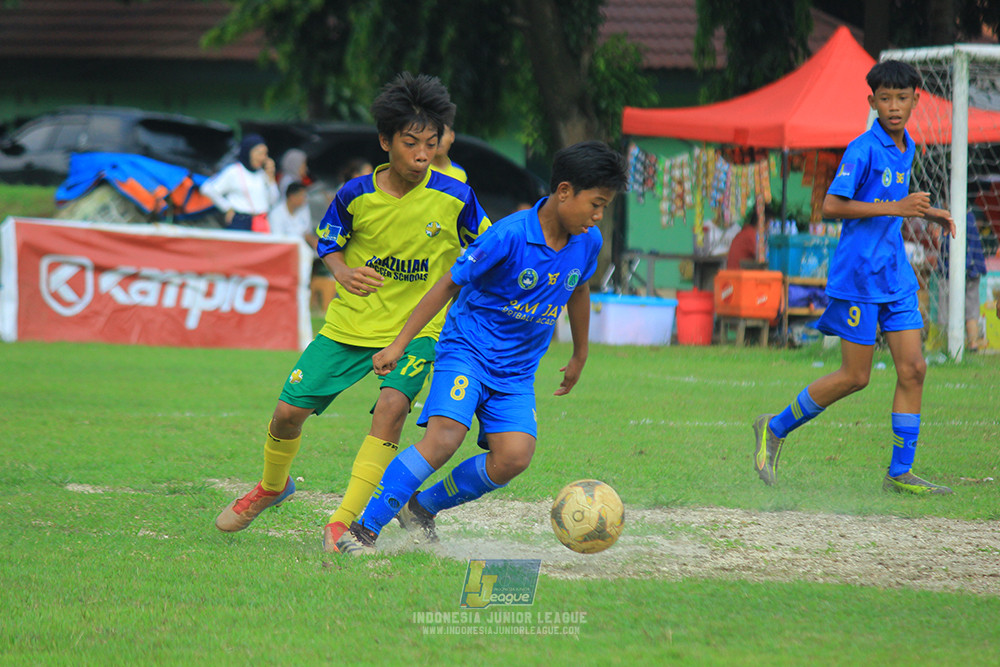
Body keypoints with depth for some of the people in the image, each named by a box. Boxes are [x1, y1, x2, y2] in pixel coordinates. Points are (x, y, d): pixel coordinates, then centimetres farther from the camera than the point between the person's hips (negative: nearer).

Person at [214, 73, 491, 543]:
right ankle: (271, 487, 36)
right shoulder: (356, 195, -11)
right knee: (289, 410, 1)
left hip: (416, 328, -2)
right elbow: (327, 244, 5)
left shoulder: (455, 198, -14)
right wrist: (344, 272, -16)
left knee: (391, 406, -28)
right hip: (351, 322, 2)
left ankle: (343, 523, -21)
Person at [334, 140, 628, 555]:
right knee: (444, 439, -26)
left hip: (517, 370, 6)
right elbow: (448, 286, -12)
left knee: (514, 457, -14)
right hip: (468, 348, -6)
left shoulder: (588, 241, -2)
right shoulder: (510, 236, -20)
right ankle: (363, 529, -16)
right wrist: (399, 346, -11)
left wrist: (580, 356, 31)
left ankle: (422, 508, 7)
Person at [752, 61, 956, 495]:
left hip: (896, 275, 8)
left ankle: (900, 473, 3)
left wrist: (925, 212, 16)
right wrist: (894, 208, -23)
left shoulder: (906, 148, 12)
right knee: (855, 377, -3)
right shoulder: (863, 150, -14)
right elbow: (831, 206, -21)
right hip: (859, 276, -8)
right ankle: (774, 429, 14)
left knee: (913, 368, -1)